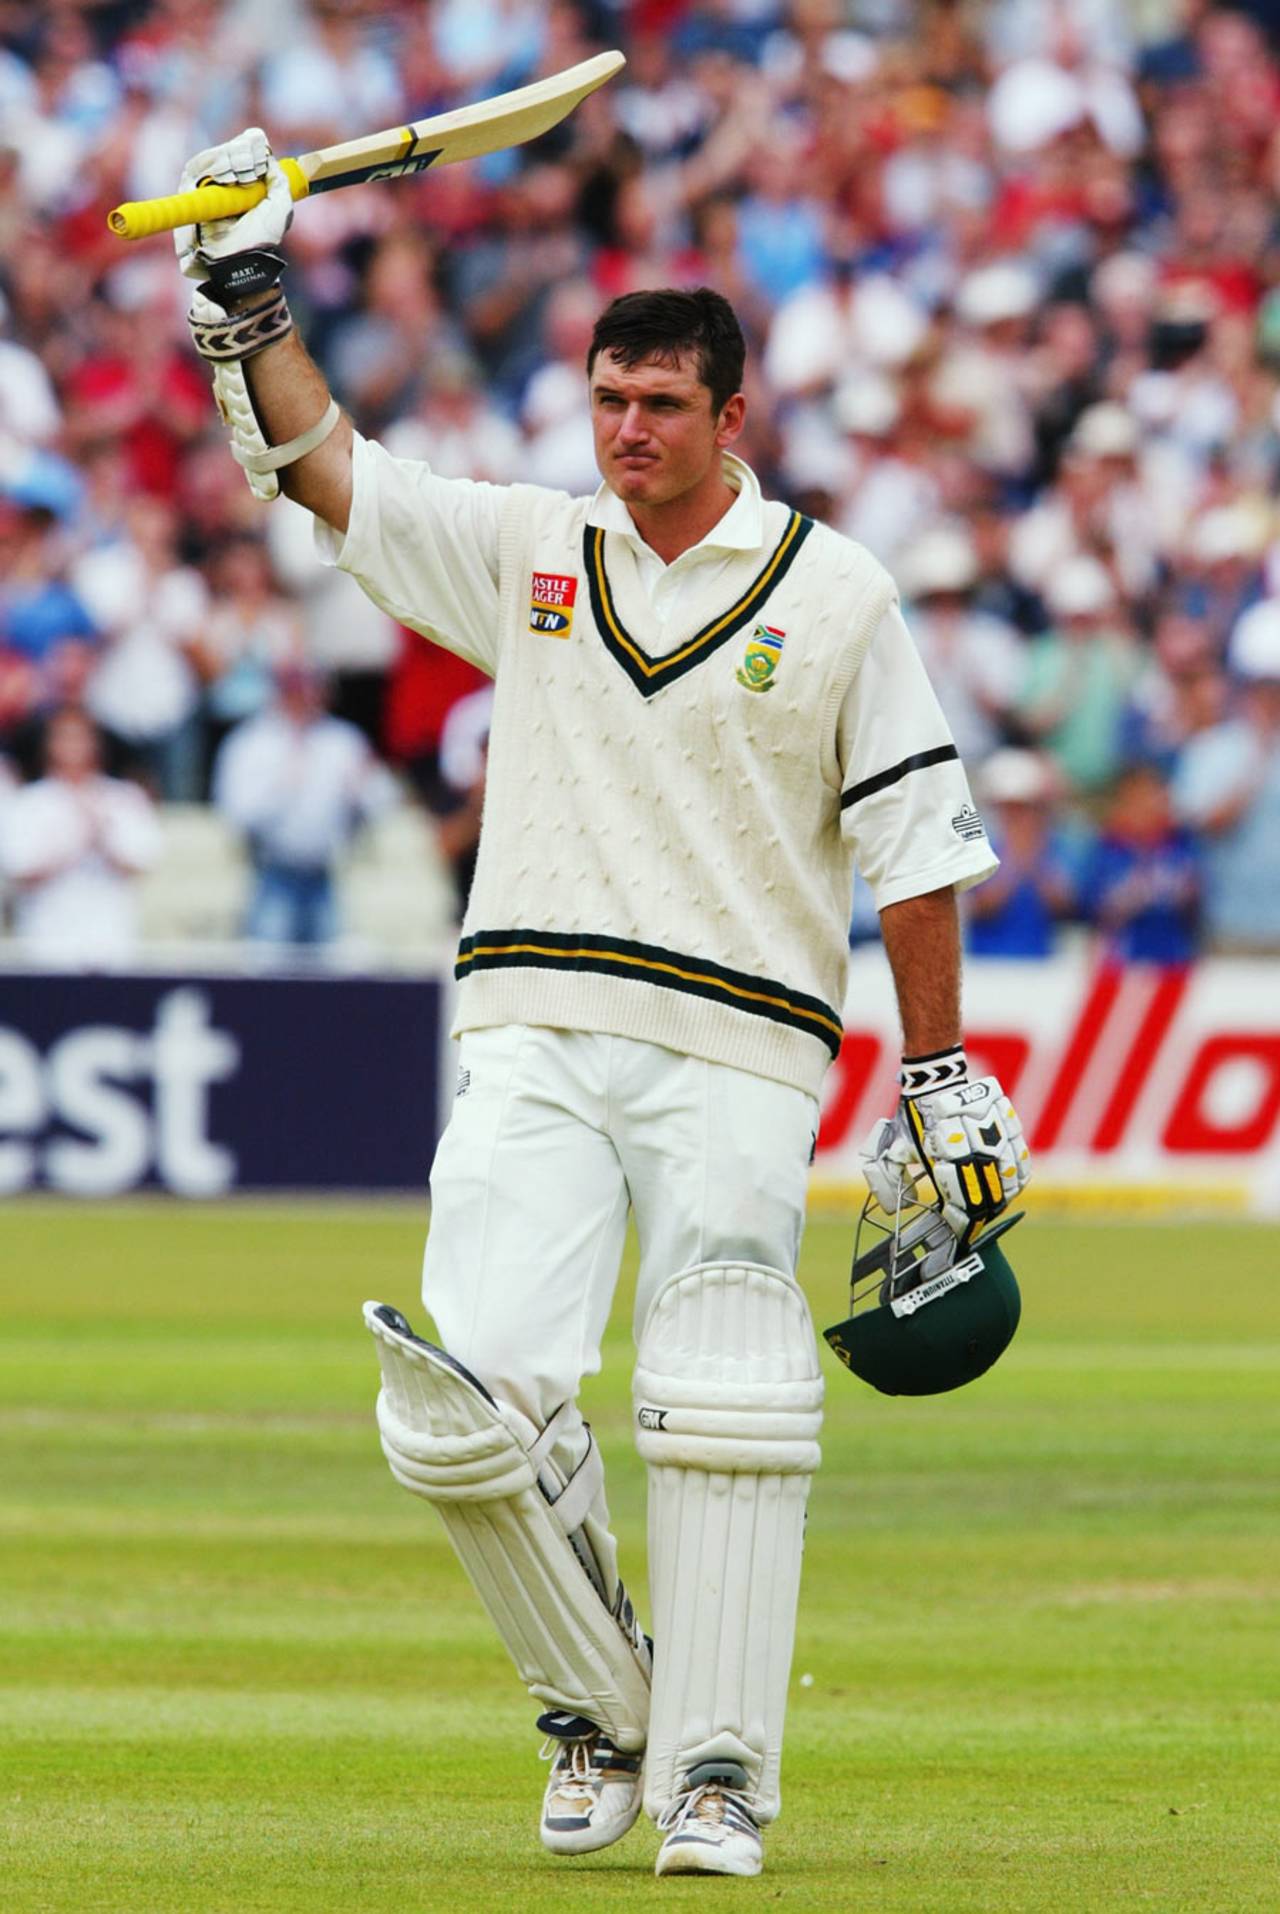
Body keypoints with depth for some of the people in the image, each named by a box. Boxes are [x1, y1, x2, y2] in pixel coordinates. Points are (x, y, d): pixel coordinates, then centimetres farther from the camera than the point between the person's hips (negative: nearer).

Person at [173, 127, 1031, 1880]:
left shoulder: (833, 592, 4)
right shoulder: (526, 551, 12)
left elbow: (915, 845, 5)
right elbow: (321, 467, 5)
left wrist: (943, 1079, 2)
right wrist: (250, 308, -9)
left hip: (740, 1059, -2)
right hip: (533, 1037, 2)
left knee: (721, 1419, -7)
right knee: (469, 1400, -12)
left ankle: (718, 1777, 1)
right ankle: (598, 1716, 7)